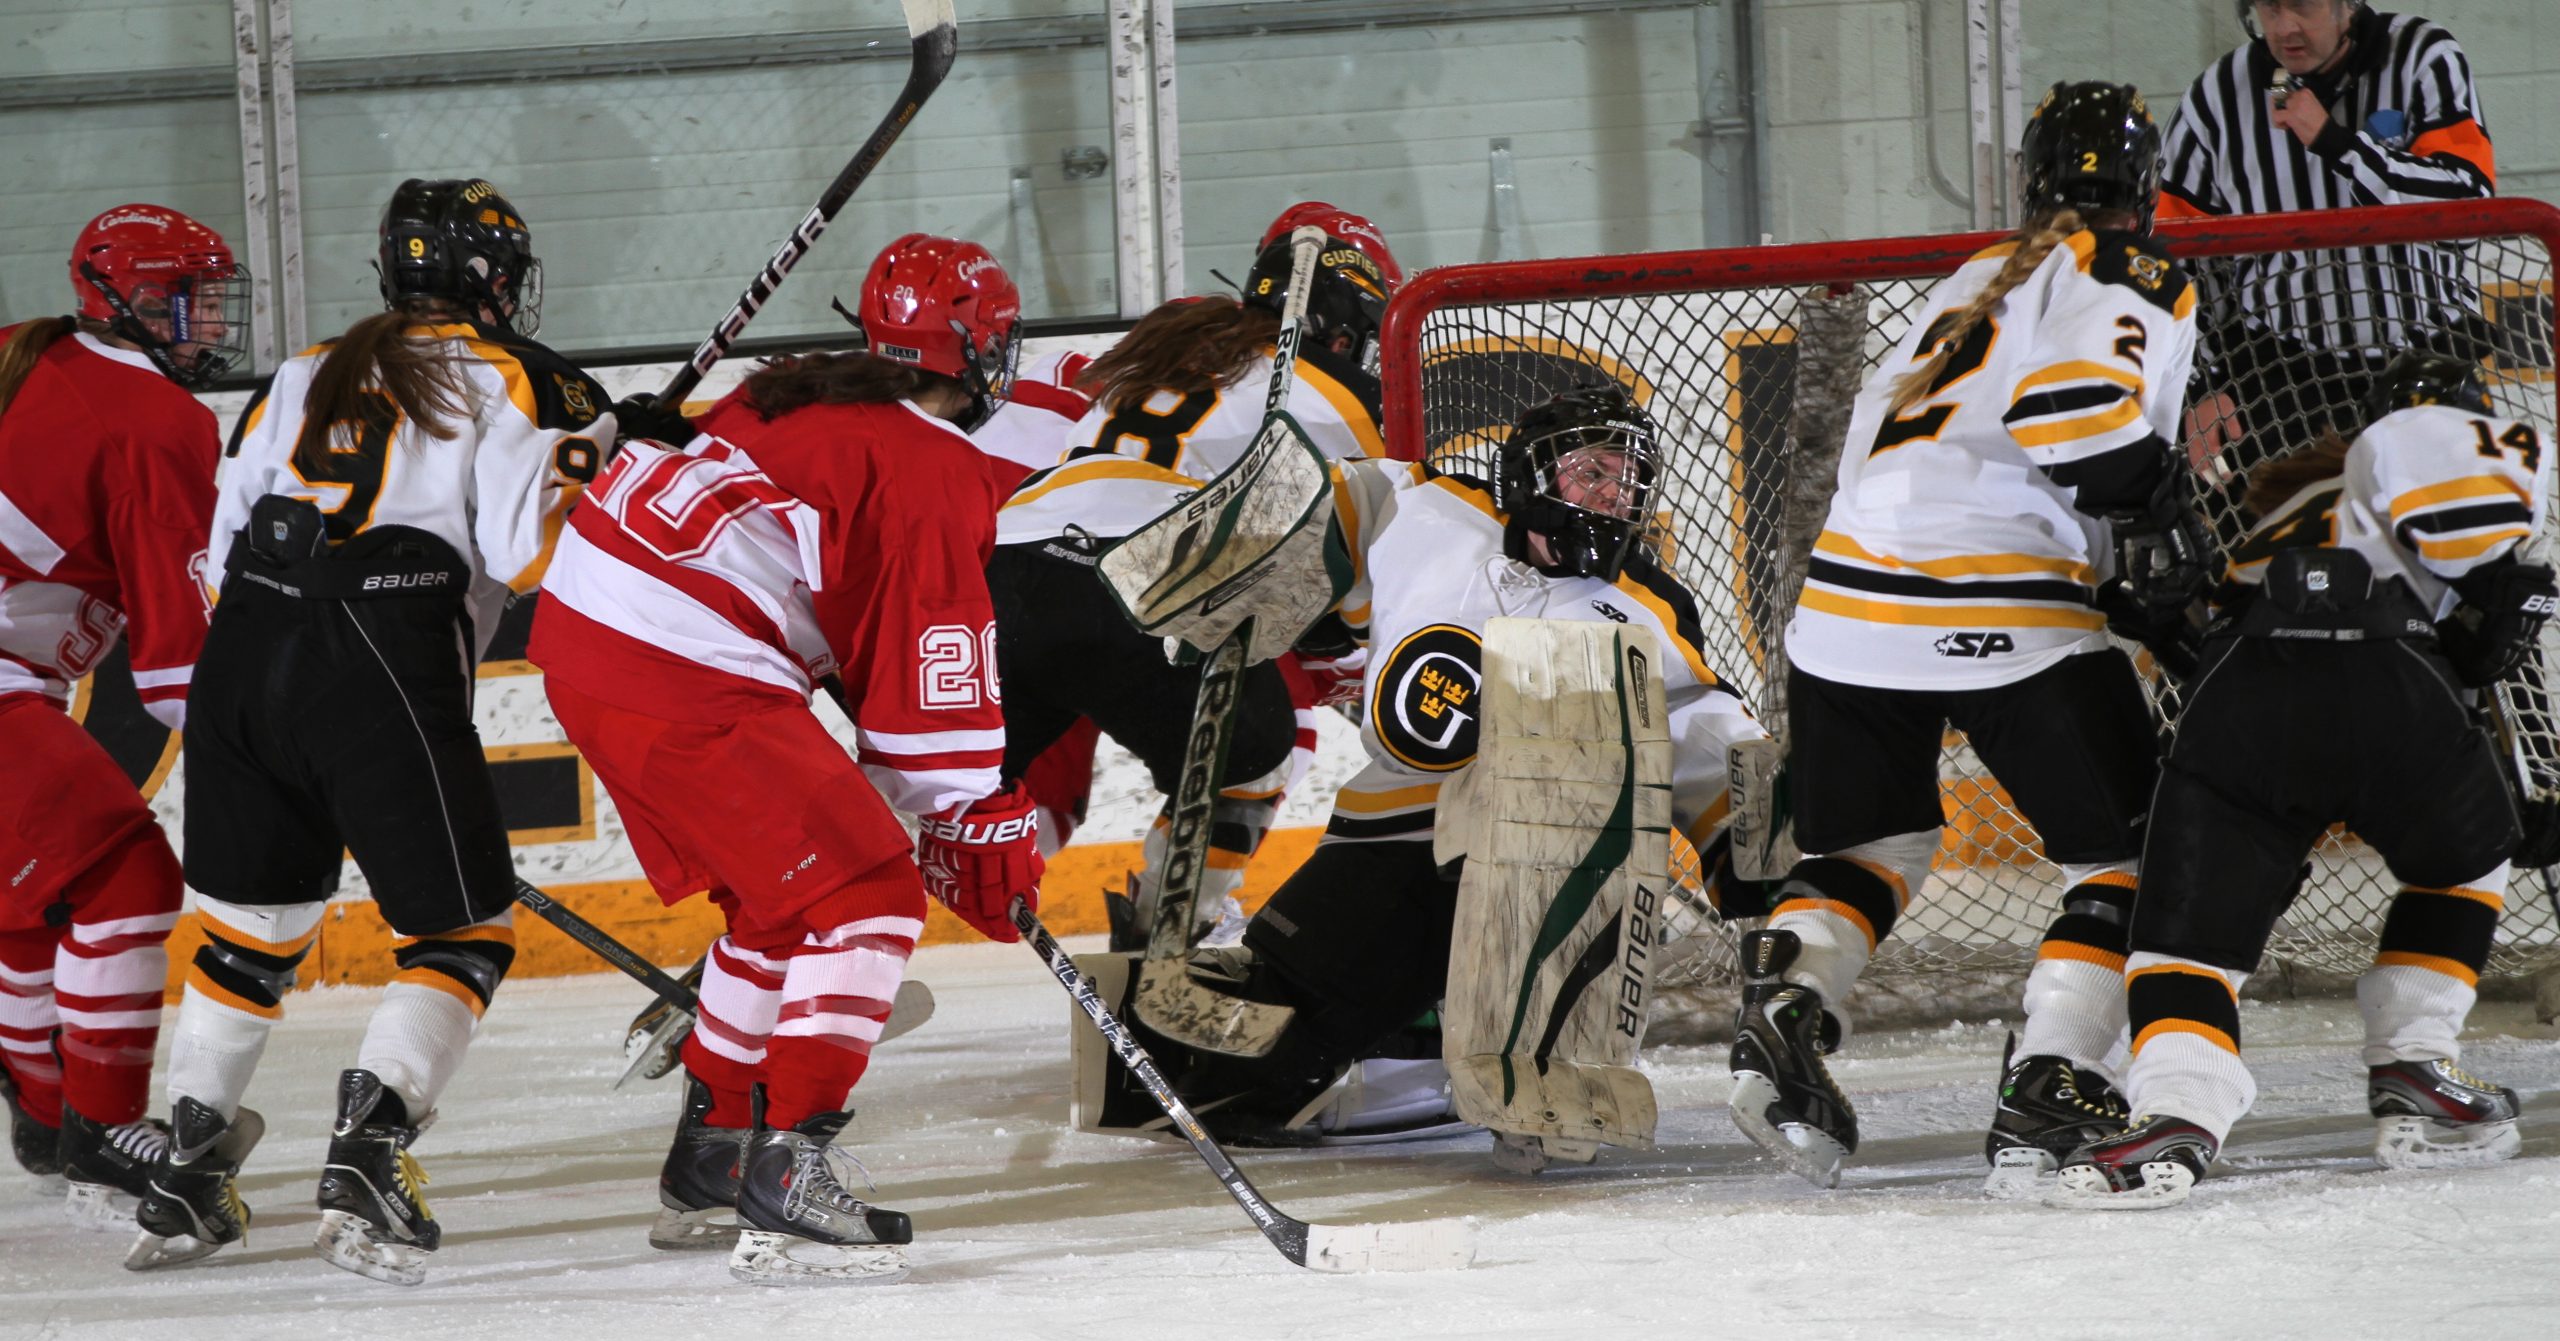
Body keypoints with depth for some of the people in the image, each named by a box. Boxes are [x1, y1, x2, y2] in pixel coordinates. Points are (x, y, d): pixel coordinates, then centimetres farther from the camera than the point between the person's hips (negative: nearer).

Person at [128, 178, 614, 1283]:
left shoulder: (308, 374, 22)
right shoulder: (510, 378, 6)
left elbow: (227, 544, 19)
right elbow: (520, 553, -7)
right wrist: (588, 457, 10)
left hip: (244, 651, 6)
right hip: (382, 672, -6)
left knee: (252, 924, 20)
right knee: (460, 931, 5)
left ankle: (186, 1174, 16)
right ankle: (368, 1155, -14)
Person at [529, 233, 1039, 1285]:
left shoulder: (803, 399, 20)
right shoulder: (934, 470, -6)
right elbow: (931, 675, -8)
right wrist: (981, 828, -1)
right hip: (680, 685, -9)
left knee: (782, 898, 23)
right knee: (865, 898, -8)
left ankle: (709, 1161, 31)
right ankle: (783, 1178, -18)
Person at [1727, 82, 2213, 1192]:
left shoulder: (1976, 282, 26)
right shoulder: (2134, 282, 3)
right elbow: (2089, 413, -18)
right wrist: (2161, 531, -5)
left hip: (1849, 597, 6)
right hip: (2005, 618, -6)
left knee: (1866, 847, 23)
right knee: (2128, 855, 6)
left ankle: (1785, 1003, -3)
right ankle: (2045, 1098, -6)